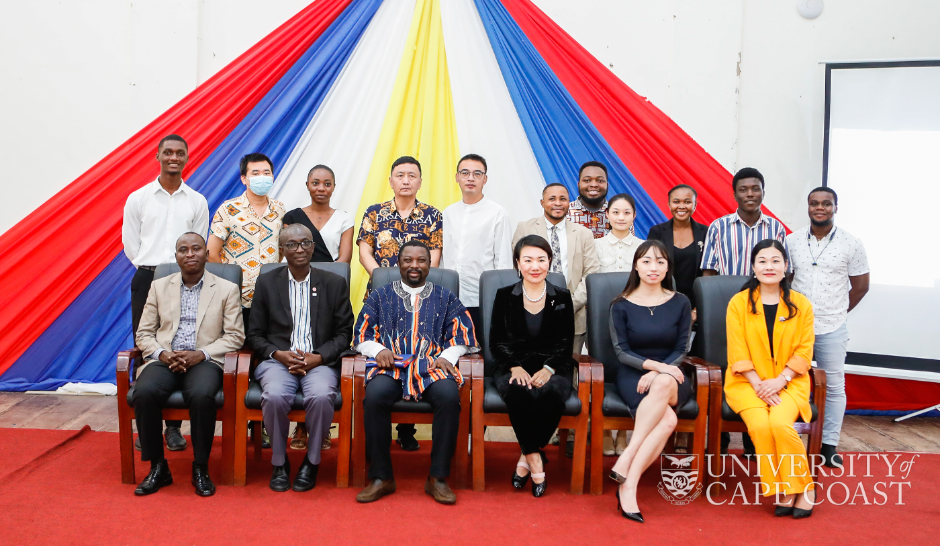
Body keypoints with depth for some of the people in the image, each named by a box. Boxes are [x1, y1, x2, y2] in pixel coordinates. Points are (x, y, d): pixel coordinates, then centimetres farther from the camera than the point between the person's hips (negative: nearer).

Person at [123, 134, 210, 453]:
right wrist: (151, 268, 5)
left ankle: (173, 425, 10)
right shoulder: (138, 198, 6)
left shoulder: (197, 201, 8)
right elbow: (130, 242, 7)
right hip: (146, 279, 0)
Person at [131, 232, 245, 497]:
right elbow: (144, 333, 13)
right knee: (144, 393, -30)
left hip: (204, 361, -2)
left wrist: (201, 354, -12)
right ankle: (157, 467, -12)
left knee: (201, 395, -35)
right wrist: (162, 354, -9)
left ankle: (200, 468, -16)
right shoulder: (159, 287, 16)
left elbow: (235, 336, 2)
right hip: (164, 360, 2)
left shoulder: (226, 289, 9)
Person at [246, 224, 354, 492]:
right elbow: (255, 334, 10)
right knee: (274, 396, -32)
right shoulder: (267, 283, 11)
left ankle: (312, 461, -8)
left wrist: (319, 357, -10)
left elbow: (344, 333, 7)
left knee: (321, 396, -33)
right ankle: (279, 461, -7)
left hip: (320, 362, 0)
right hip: (278, 360, 1)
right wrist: (278, 354, -9)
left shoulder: (335, 283, 9)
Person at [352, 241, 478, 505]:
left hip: (432, 366, 0)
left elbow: (461, 336, 15)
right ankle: (381, 477, -22)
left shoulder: (446, 298, 22)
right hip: (391, 364, 0)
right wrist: (378, 350, -6)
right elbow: (361, 336, 15)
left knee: (450, 396, -34)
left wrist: (447, 356, -5)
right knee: (375, 395, -34)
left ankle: (438, 478, -23)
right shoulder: (380, 296, 22)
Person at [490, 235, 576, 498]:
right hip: (512, 366, 0)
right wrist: (515, 367, -13)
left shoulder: (562, 298, 9)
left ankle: (525, 458, -18)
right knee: (519, 392, -36)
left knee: (551, 392, -35)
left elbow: (565, 343, 6)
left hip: (552, 366, 1)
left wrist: (548, 369, -13)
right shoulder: (504, 296, 8)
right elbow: (497, 341, 5)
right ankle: (535, 458, -20)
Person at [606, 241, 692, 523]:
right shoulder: (621, 305, 3)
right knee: (667, 420, -36)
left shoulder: (680, 303, 7)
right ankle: (629, 486, -33)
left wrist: (659, 373, -15)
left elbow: (681, 350, 4)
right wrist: (655, 364, -18)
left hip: (670, 376, 1)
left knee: (664, 385, -40)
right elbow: (621, 351, -1)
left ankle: (627, 467, -37)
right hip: (632, 375, -1)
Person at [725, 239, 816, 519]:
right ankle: (781, 491, -10)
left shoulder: (801, 304, 5)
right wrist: (759, 385, -14)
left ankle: (803, 487, -7)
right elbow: (738, 352, -3)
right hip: (748, 382, 0)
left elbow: (804, 351, 1)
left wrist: (780, 380, -13)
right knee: (759, 425, -28)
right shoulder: (738, 303, 2)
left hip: (789, 383, 0)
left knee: (780, 423, -29)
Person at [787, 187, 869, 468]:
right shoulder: (791, 241, 2)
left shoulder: (851, 244, -2)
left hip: (832, 329, -1)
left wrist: (836, 313, 7)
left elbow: (860, 286, 5)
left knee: (834, 387, 6)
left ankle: (829, 445, 16)